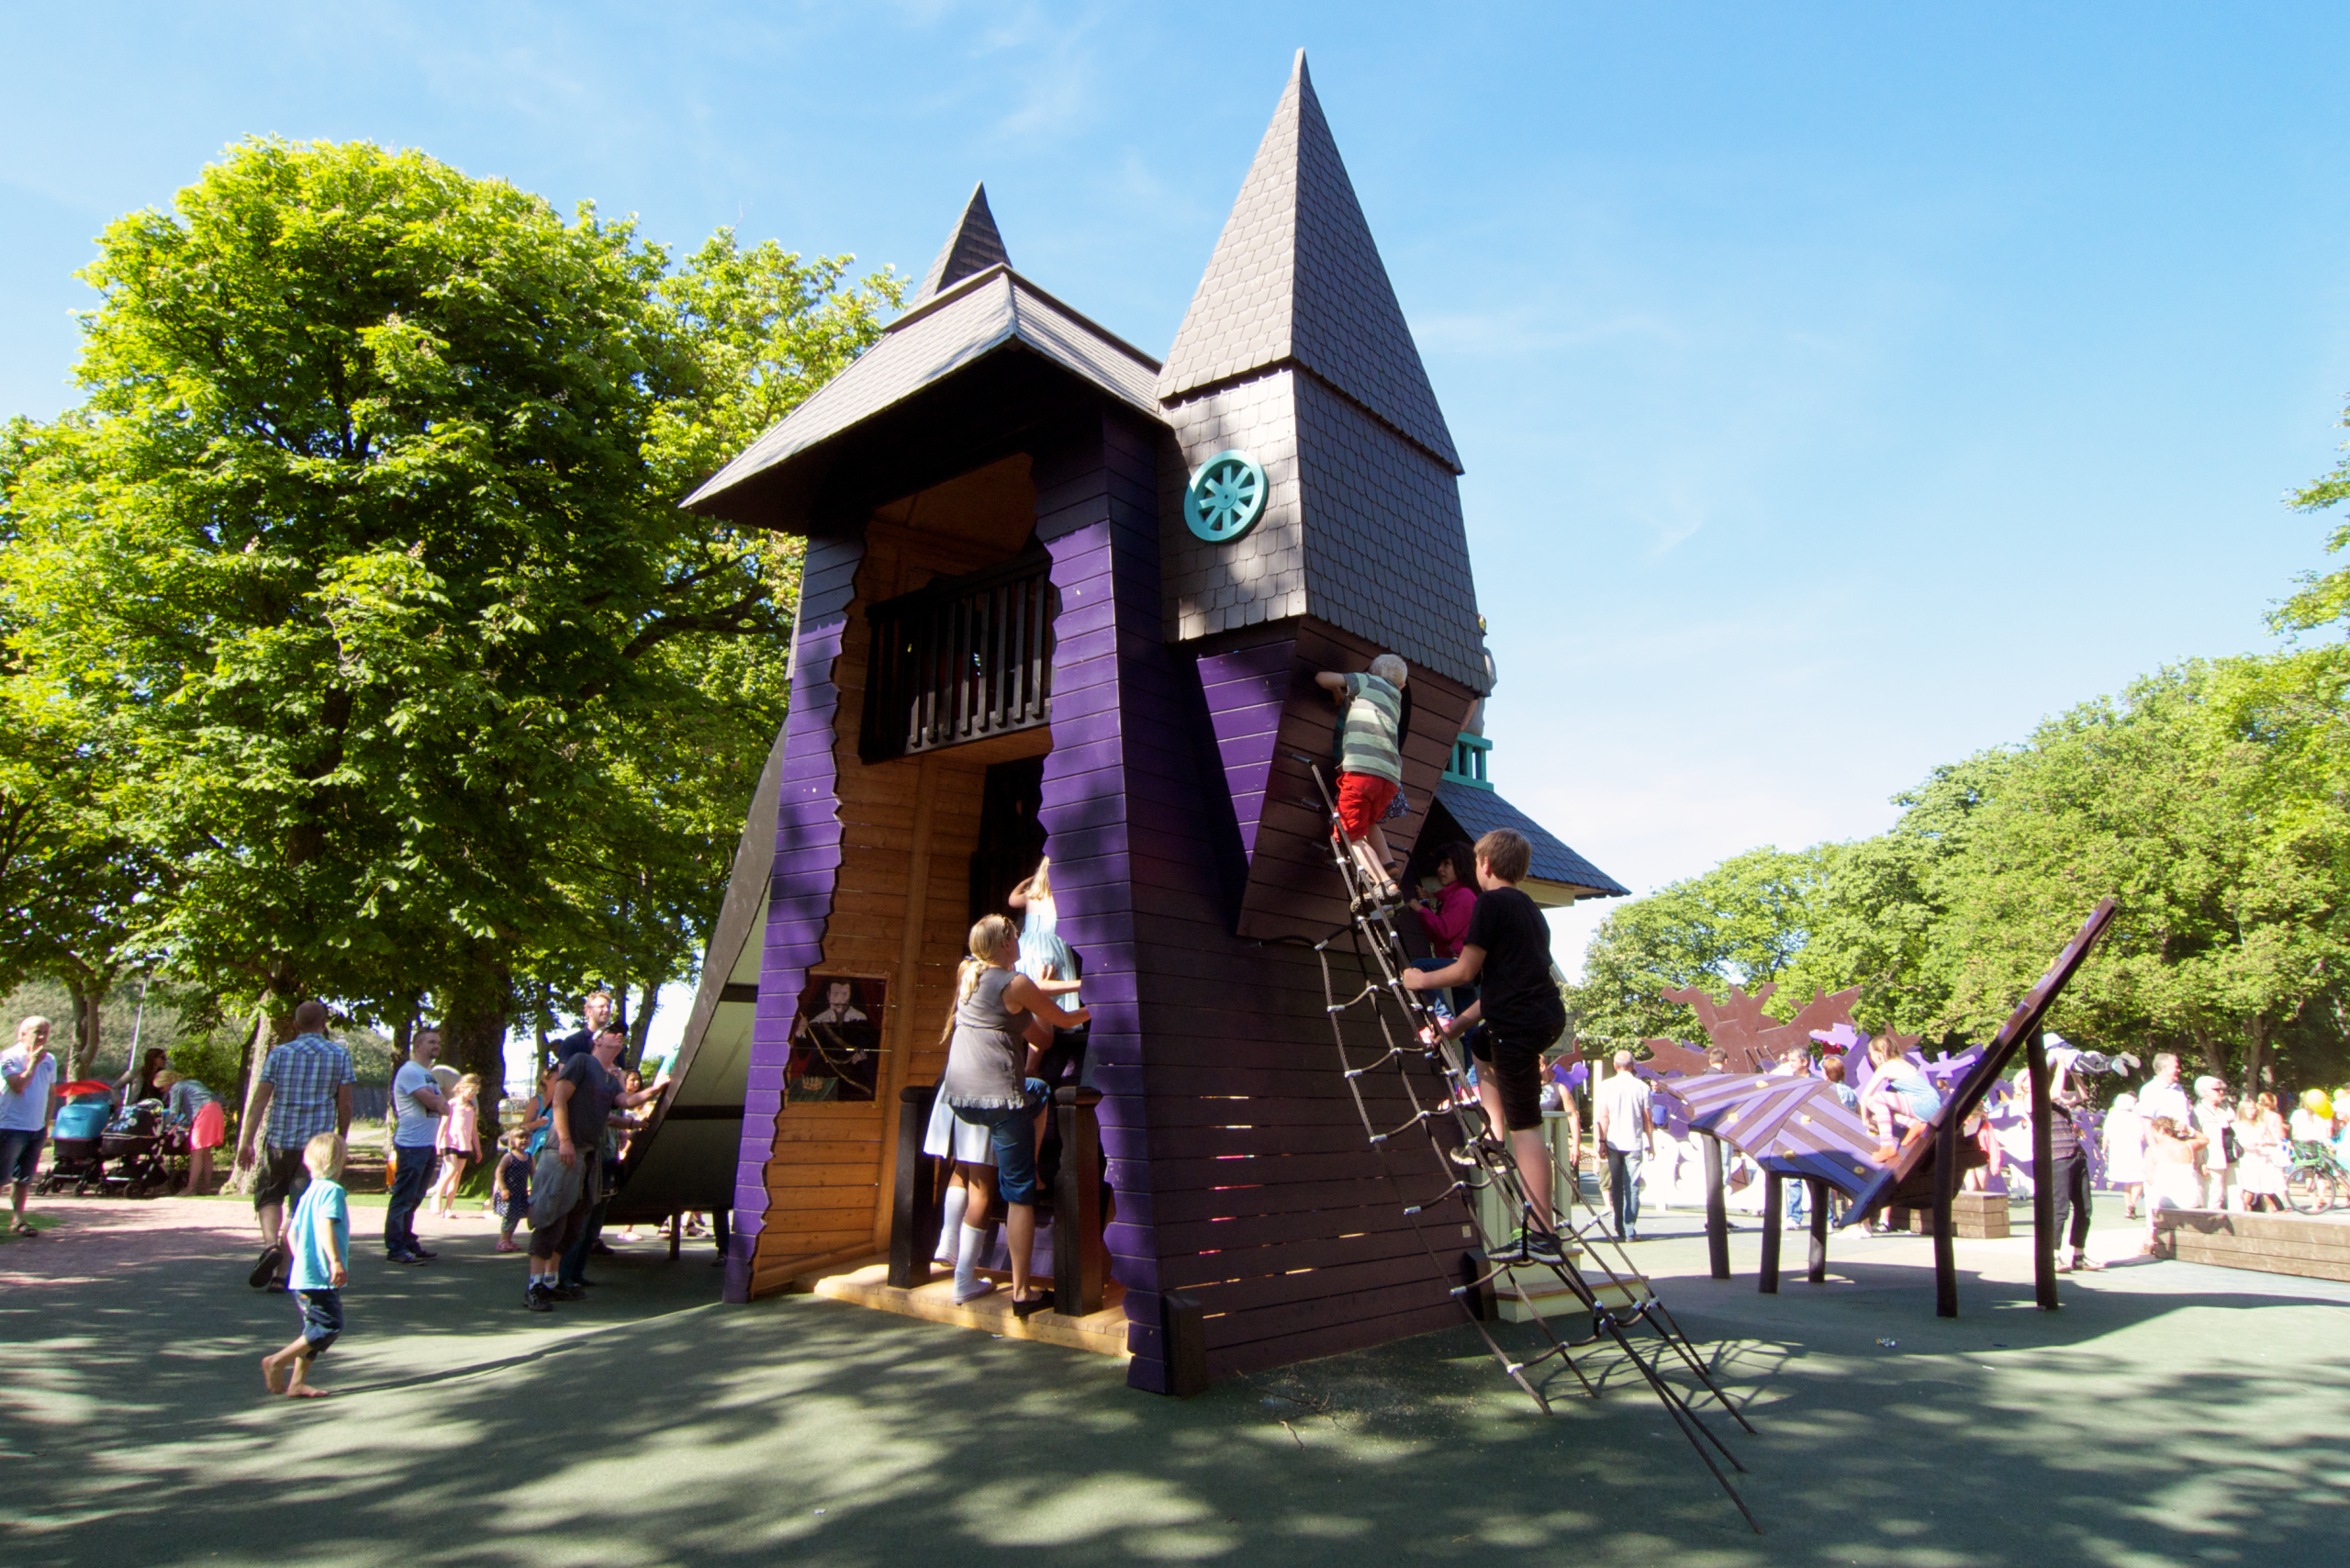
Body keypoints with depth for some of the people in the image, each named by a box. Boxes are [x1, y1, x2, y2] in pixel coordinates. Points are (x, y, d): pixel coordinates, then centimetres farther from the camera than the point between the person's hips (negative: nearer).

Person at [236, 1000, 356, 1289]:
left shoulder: (279, 1054, 1)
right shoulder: (340, 1056, 1)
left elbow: (259, 1100, -3)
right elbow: (344, 1105, 1)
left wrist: (247, 1142, 0)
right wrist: (341, 1142, 12)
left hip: (280, 1140, 0)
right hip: (318, 1143, 0)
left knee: (269, 1195, 17)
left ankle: (271, 1244, -8)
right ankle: (282, 1273, 6)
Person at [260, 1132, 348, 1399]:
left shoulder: (309, 1193, 15)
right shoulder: (332, 1190, -13)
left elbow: (291, 1233, 20)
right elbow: (326, 1226, -26)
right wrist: (336, 1261, -29)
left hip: (303, 1275, 10)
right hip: (319, 1277, -10)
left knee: (314, 1329, 15)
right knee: (330, 1326, -6)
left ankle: (296, 1382, 15)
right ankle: (277, 1362, -4)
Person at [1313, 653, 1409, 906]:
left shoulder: (1368, 682, 15)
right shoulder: (1395, 698, 30)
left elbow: (1322, 678, 11)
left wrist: (1339, 693, 30)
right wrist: (1349, 698, 42)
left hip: (1360, 770, -6)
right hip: (1391, 777, 6)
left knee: (1353, 835, 0)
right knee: (1370, 823, 29)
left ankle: (1384, 884, -17)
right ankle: (1389, 871, 10)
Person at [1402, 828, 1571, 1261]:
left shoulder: (1490, 903, -6)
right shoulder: (1530, 909, 21)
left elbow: (1466, 971, -8)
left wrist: (1422, 979, 10)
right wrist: (1462, 1022, 24)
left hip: (1520, 1023, -9)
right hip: (1548, 1014, 9)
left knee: (1524, 1126, -6)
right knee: (1482, 1047, 35)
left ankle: (1543, 1235, -4)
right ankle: (1493, 1135, 28)